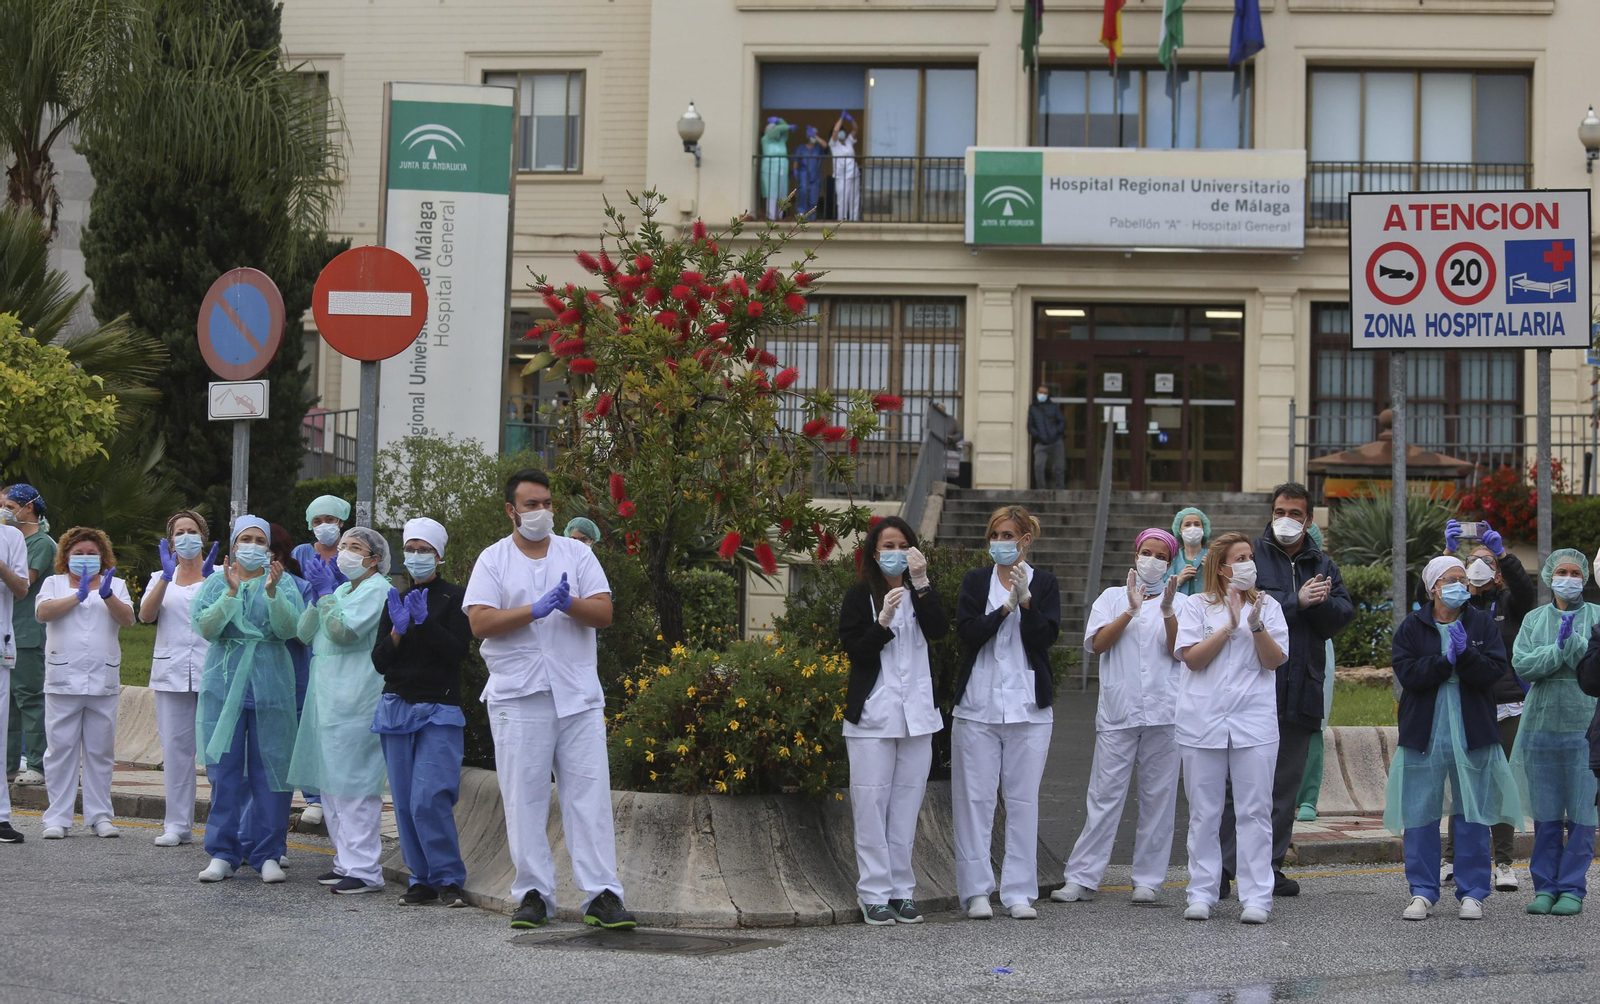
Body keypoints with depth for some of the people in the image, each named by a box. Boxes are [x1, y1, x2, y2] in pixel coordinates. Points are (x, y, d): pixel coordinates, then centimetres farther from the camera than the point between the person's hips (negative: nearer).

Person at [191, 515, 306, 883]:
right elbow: (206, 628, -7)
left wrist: (272, 591, -22)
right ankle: (223, 853, 7)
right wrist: (232, 592, -18)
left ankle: (267, 855, 8)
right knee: (224, 770, 1)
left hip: (269, 685, 0)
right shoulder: (216, 584, 8)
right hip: (224, 683, 1)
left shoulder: (283, 584, 6)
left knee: (270, 770, 0)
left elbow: (288, 628, -9)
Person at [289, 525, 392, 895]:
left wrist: (324, 595, -10)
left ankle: (364, 869, -9)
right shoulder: (342, 589, 21)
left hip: (356, 698, -10)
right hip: (327, 694, 10)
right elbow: (305, 633, 14)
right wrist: (316, 597, 1)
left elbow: (343, 631, -20)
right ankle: (346, 861, 19)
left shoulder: (377, 590, -8)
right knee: (329, 781, 12)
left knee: (352, 781, -11)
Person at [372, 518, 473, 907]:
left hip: (440, 710, -5)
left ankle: (449, 879, -6)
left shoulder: (454, 597, 1)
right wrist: (397, 630, -10)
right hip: (397, 709, 5)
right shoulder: (395, 601, 14)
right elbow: (379, 662, 7)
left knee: (428, 799, -15)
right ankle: (423, 880, 10)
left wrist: (425, 622, -19)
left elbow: (459, 651, -9)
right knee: (405, 802, 3)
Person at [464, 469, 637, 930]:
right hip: (518, 697, -1)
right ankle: (533, 894, 8)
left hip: (578, 695, 1)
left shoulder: (577, 554, 12)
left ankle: (602, 895, -3)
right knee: (524, 800, 0)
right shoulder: (493, 560, 6)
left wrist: (569, 604, -17)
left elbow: (604, 613, 2)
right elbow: (480, 622, -7)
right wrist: (535, 609, -16)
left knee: (590, 796, -3)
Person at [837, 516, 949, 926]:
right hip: (872, 714, -3)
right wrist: (883, 621, -22)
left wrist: (922, 584, -18)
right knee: (871, 805, -4)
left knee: (906, 805, 6)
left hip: (916, 714, 3)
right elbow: (855, 651, -8)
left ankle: (902, 891, 11)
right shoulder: (860, 597, 1)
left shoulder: (919, 595, 10)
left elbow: (940, 630, -9)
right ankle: (874, 895, 1)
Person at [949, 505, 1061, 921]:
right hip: (978, 705, 0)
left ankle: (1019, 891, 6)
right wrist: (1006, 606, -16)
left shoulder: (1044, 583, 7)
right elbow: (967, 632, -7)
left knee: (1023, 799, 2)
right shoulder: (975, 582, 8)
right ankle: (976, 890, 3)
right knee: (975, 798, -1)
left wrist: (1026, 601, -18)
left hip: (1028, 708, 0)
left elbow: (1045, 637, -6)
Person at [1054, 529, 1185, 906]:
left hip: (1163, 713, 0)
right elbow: (1098, 643, -1)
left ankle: (1148, 879, 9)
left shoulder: (1180, 603, 12)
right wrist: (1132, 609, -9)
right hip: (1118, 711, 0)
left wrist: (1167, 611, -14)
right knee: (1105, 795, -4)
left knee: (1158, 797, 2)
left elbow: (1180, 652, -2)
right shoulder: (1113, 597, 14)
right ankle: (1082, 879, -2)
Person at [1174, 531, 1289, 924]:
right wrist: (1230, 625, -11)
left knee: (1255, 811, -2)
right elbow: (1192, 657, -5)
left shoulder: (1268, 607, 10)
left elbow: (1275, 660, 0)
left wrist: (1256, 626, -15)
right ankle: (1201, 894, 10)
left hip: (1254, 722, 0)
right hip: (1203, 721, 0)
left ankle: (1256, 897, 0)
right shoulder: (1196, 606, 7)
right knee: (1204, 813, 4)